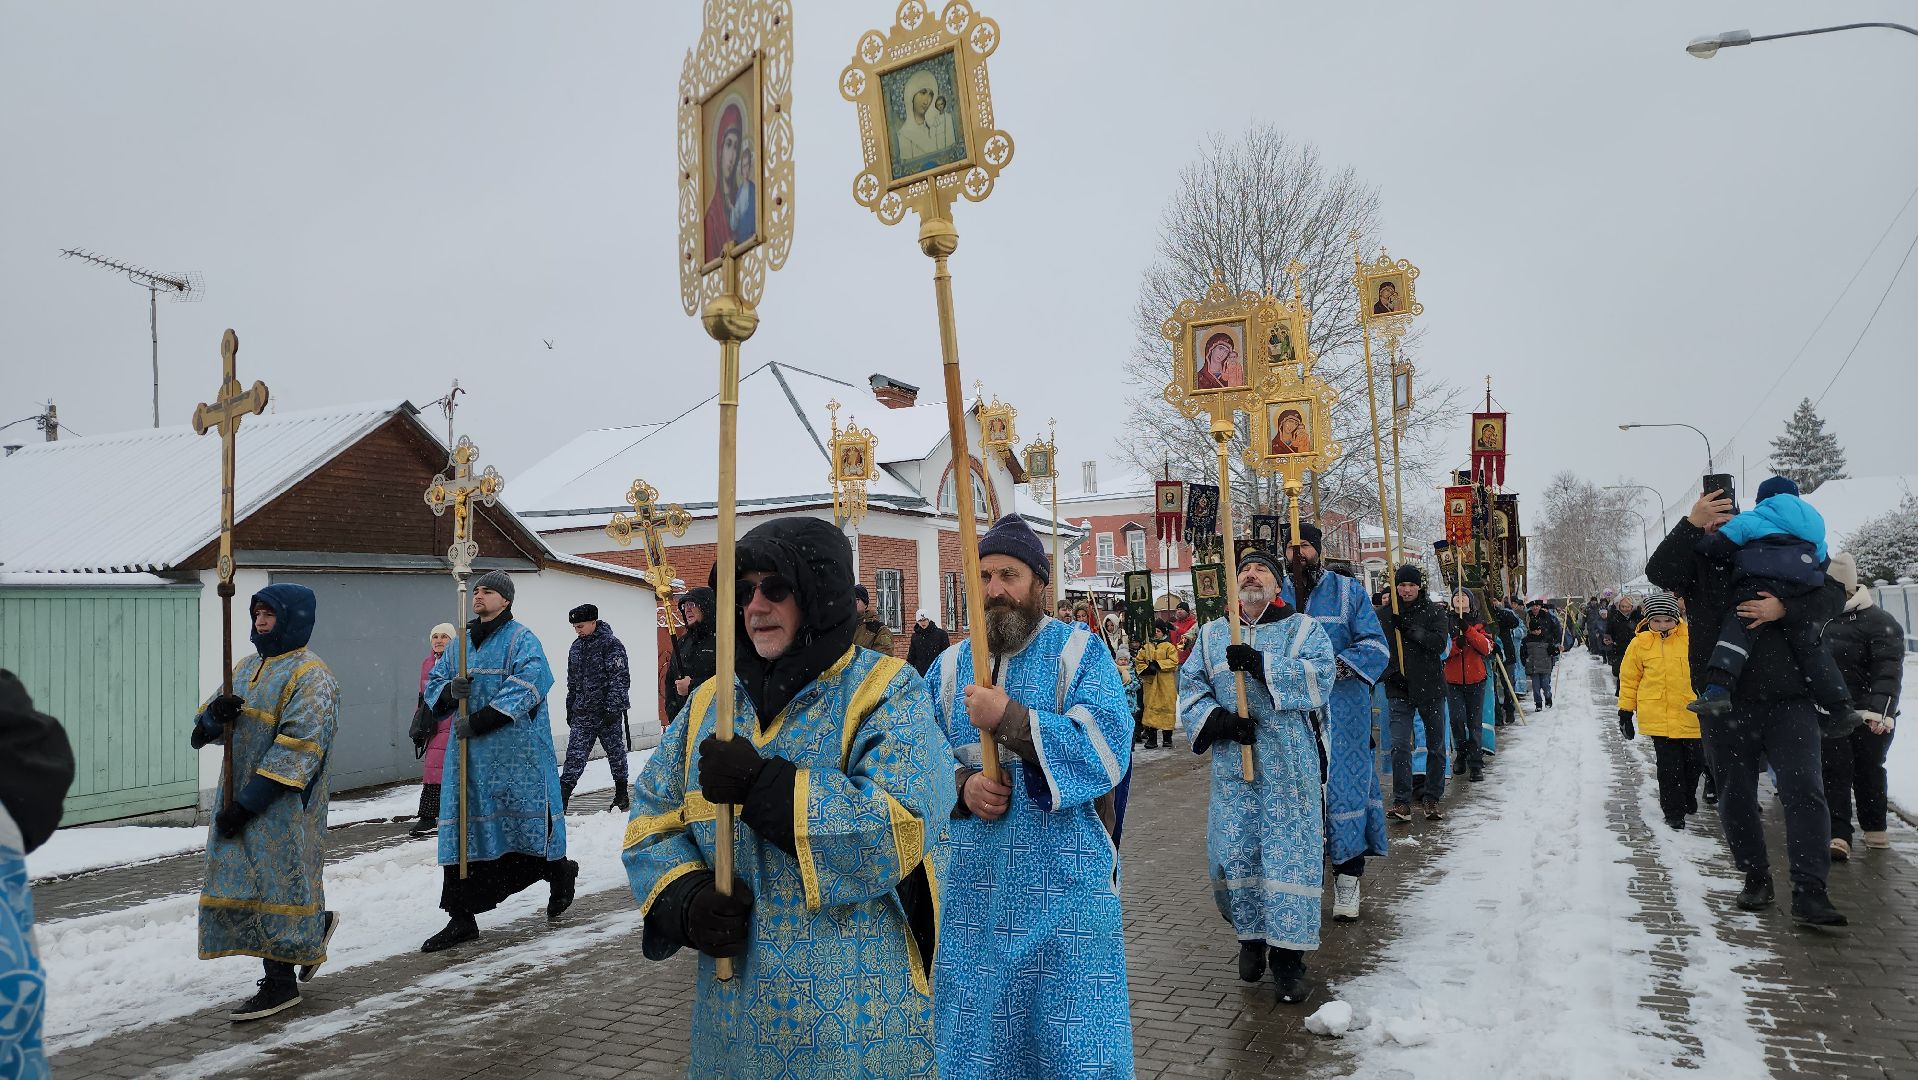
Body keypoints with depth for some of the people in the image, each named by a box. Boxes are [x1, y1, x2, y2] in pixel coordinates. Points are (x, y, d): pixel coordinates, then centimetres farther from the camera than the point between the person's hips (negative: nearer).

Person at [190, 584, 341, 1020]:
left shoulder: (310, 676, -12)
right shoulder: (247, 668, 15)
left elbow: (298, 748, -20)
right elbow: (204, 731, 14)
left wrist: (248, 802, -22)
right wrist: (214, 713, -12)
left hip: (284, 802, -8)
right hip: (239, 794, 8)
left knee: (277, 885, -4)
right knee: (244, 884, 12)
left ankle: (280, 983, 8)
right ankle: (316, 924, 32)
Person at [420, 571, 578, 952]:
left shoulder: (521, 638, -4)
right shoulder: (461, 643, 17)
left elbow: (528, 685, -18)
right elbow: (434, 684, 17)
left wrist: (481, 720, -24)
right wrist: (450, 690, -9)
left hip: (517, 752, -6)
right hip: (468, 752, 6)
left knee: (529, 819, 2)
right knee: (462, 828, 2)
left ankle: (559, 872, 32)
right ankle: (461, 917, 8)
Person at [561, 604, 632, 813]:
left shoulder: (611, 644, -9)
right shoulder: (576, 647, 13)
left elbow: (620, 678, -14)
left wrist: (612, 708, -18)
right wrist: (570, 708, 18)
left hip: (608, 712, -5)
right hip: (582, 714, 5)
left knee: (616, 753, 8)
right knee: (574, 757, -3)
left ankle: (621, 797, 21)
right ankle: (560, 802, -8)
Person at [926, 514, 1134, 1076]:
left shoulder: (1080, 651, -2)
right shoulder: (949, 666, 10)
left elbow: (1108, 748, -16)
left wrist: (1011, 718, -23)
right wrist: (962, 786, -13)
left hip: (1065, 882, -4)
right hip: (971, 884, 4)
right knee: (973, 1026, 13)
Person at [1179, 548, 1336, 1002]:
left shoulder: (1303, 629, 5)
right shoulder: (1212, 634, 14)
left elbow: (1320, 677, -12)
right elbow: (1190, 686, 7)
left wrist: (1261, 664, -21)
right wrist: (1214, 718, -12)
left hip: (1289, 764, -3)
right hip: (1231, 764, 3)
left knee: (1289, 852, -3)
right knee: (1232, 853, 2)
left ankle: (1288, 955, 6)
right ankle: (1251, 934, 24)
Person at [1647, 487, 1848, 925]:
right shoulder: (1696, 562, 4)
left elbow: (1831, 595, 1)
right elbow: (1658, 571, -16)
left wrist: (1785, 609, -17)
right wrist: (1691, 522, -25)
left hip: (1787, 696, 0)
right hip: (1725, 703, 0)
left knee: (1804, 789, -9)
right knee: (1736, 796, 10)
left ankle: (1809, 892, -8)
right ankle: (1756, 878, 28)